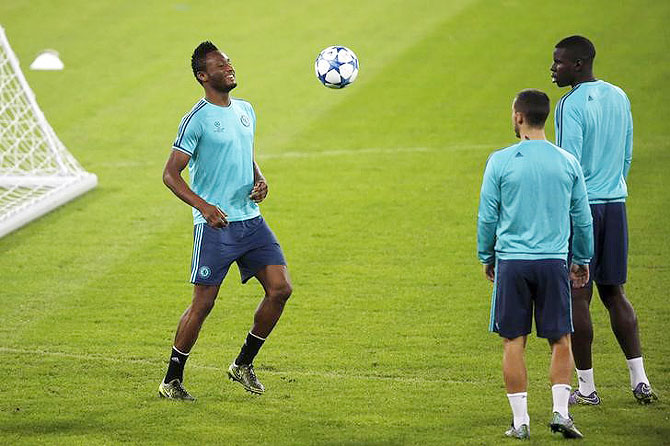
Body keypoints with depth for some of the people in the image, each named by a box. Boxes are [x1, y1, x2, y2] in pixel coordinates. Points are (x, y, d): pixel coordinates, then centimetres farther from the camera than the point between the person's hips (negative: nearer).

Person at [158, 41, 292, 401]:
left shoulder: (245, 111, 12)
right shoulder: (197, 119, -10)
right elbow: (170, 174, -11)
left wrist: (259, 181, 5)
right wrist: (203, 206, -24)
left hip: (251, 220, 7)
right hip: (215, 225, -7)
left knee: (280, 289, -3)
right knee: (203, 303, -5)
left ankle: (243, 364, 14)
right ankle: (172, 380, 9)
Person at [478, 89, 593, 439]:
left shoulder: (501, 161, -4)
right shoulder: (568, 162, 3)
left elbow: (487, 216, 0)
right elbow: (582, 218, 9)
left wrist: (486, 256, 14)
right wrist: (583, 260, 22)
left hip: (512, 262, -1)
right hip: (554, 262, 1)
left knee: (513, 342, 4)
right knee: (560, 340, 9)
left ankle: (520, 420, 4)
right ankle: (560, 411, -2)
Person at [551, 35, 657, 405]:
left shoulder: (571, 105, -13)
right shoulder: (618, 98, 10)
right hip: (615, 205, 7)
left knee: (577, 297, 0)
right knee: (613, 293, 14)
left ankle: (586, 388, 3)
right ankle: (639, 381, 9)